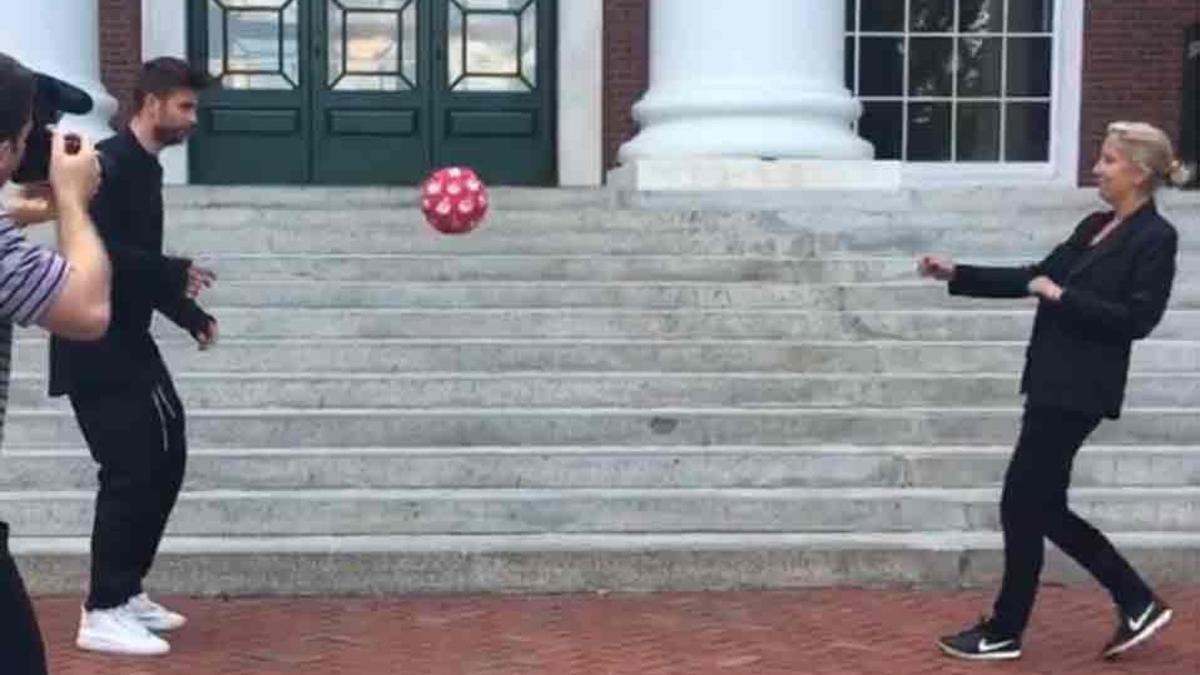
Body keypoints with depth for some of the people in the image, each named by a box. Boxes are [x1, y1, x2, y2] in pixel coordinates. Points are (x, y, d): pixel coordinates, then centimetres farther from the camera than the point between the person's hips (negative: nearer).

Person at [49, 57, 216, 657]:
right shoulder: (109, 164, -15)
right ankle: (102, 613, 1)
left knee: (164, 460, 12)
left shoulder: (145, 169, 13)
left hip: (128, 342, 10)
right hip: (94, 347, -10)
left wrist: (191, 314, 12)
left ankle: (125, 592, 23)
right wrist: (177, 273, -21)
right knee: (130, 470, -9)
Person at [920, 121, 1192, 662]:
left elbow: (1137, 318, -18)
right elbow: (1034, 277, 16)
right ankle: (1137, 603, 24)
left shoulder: (1155, 237, -11)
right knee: (1043, 506, 12)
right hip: (1055, 384, 9)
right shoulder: (1095, 226, 14)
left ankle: (1004, 632, 14)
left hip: (1079, 390, -9)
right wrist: (957, 275, 9)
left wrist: (1061, 296, -18)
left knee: (1022, 505, -1)